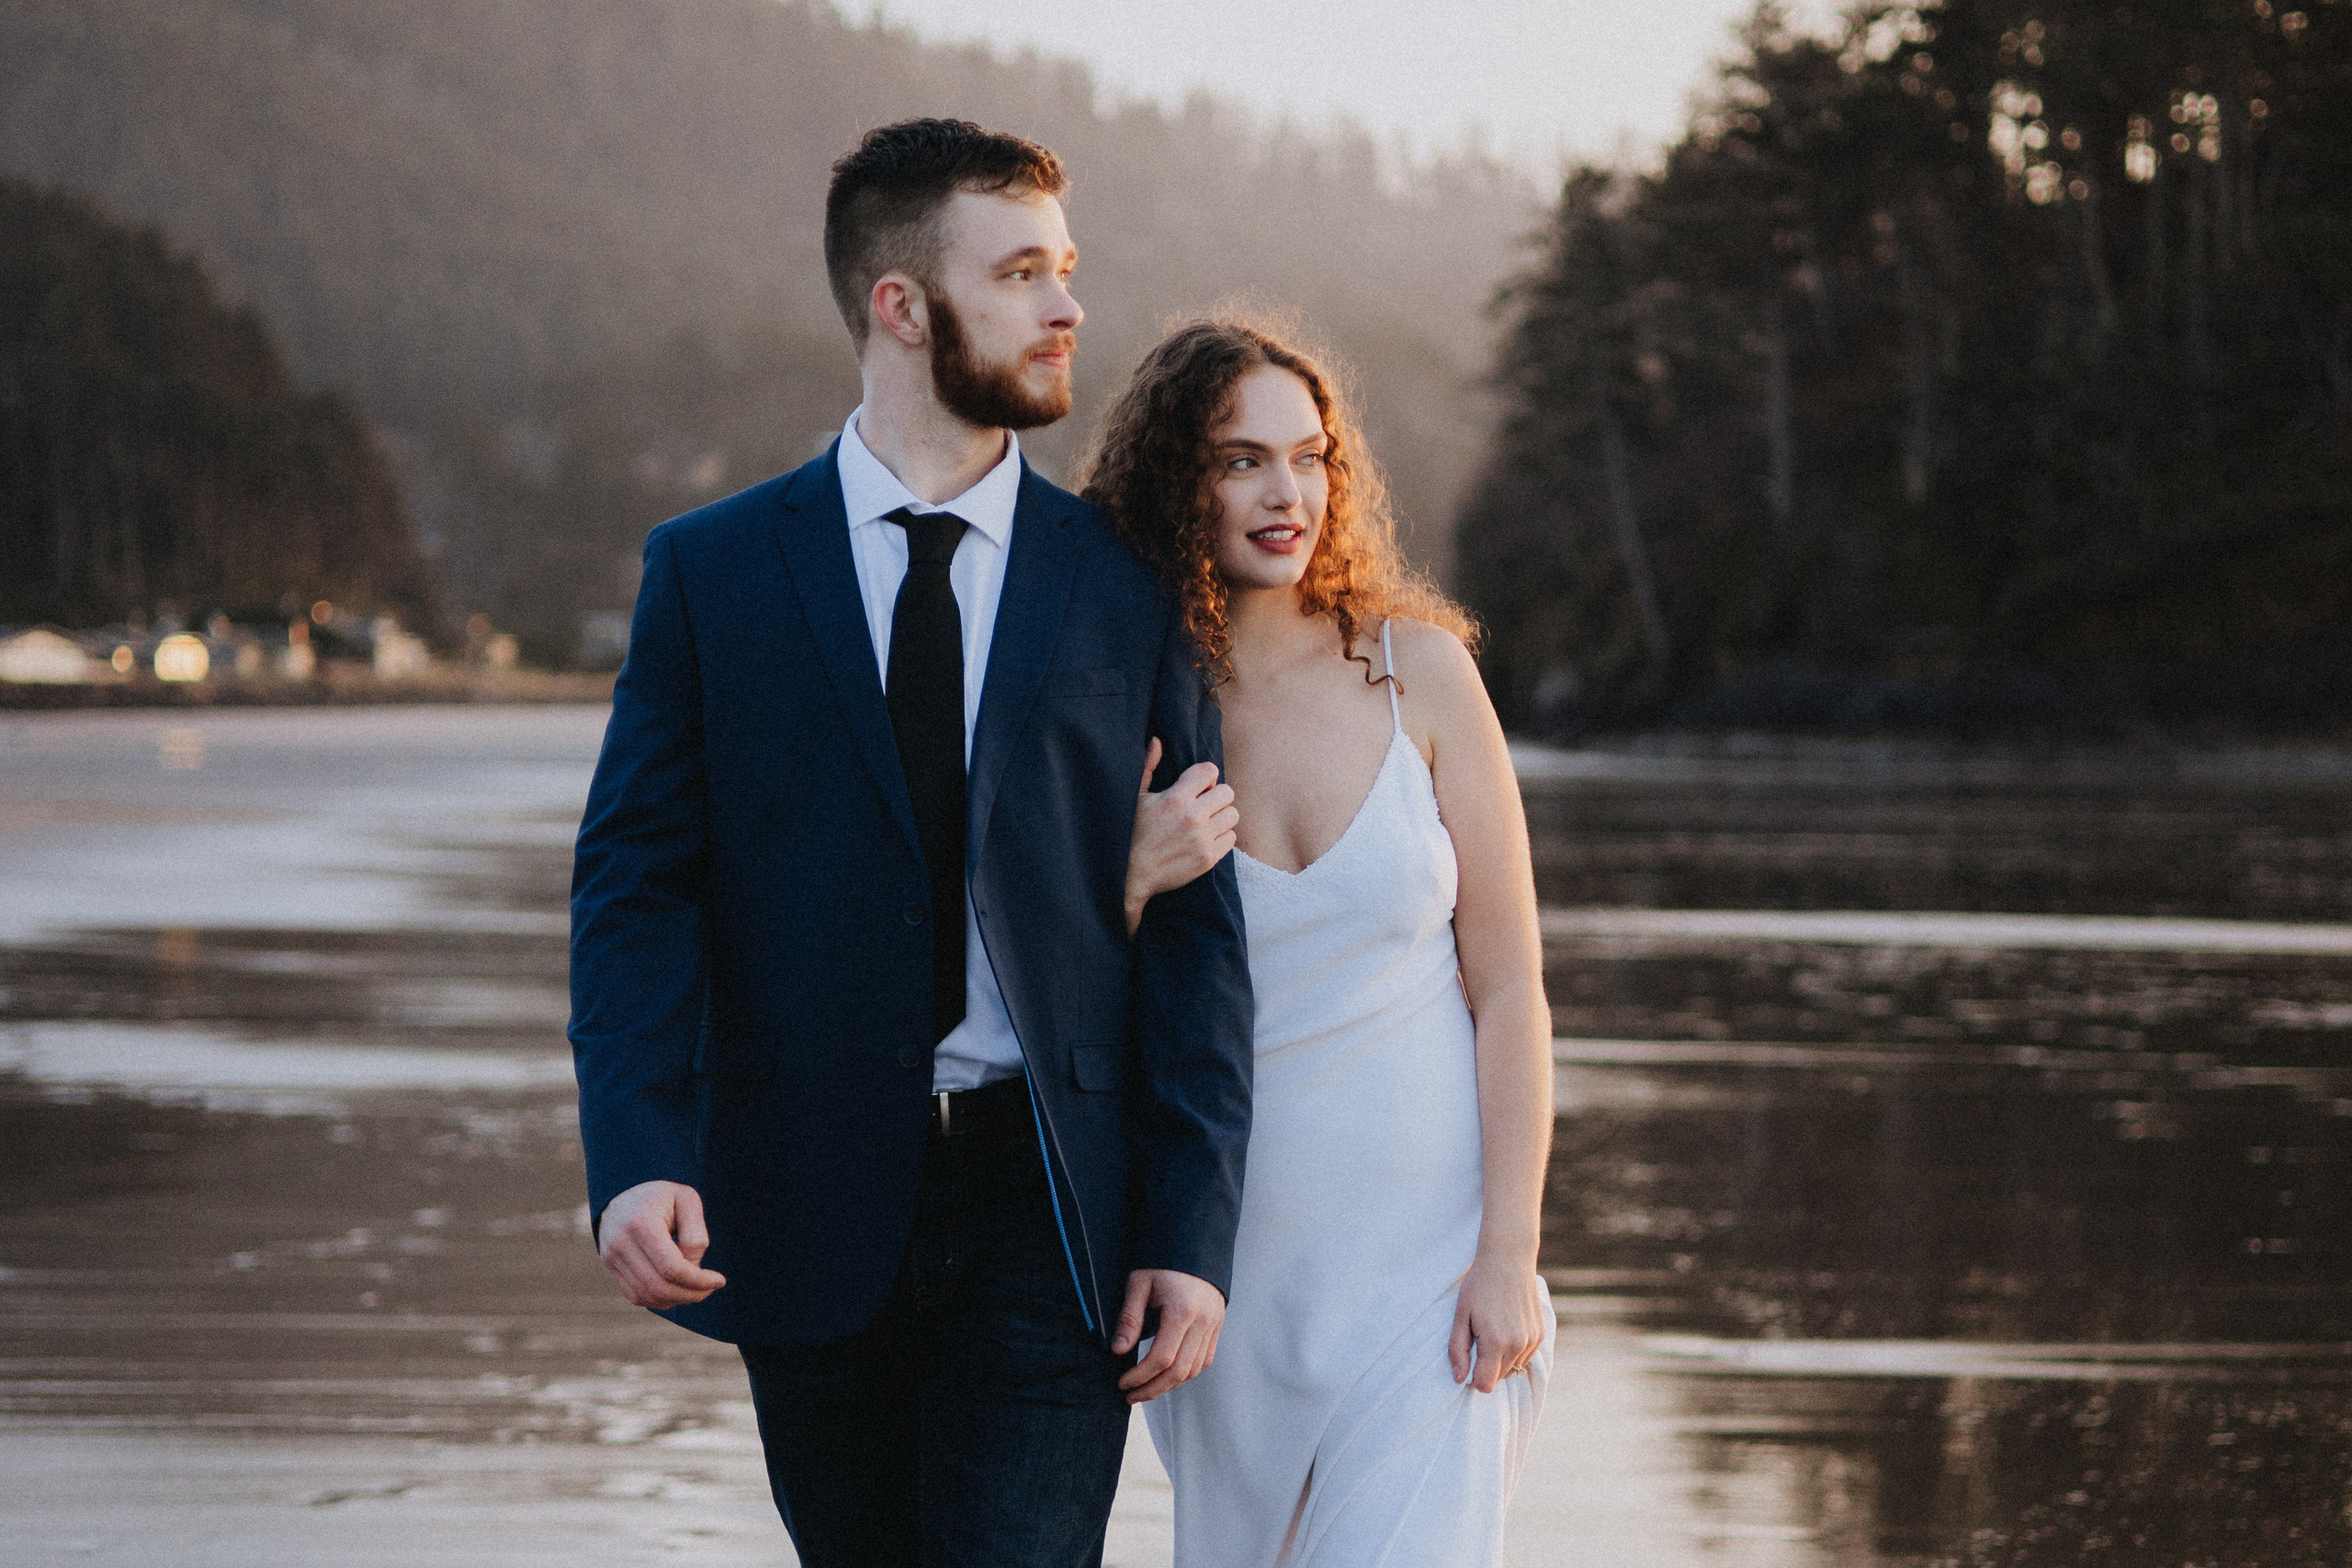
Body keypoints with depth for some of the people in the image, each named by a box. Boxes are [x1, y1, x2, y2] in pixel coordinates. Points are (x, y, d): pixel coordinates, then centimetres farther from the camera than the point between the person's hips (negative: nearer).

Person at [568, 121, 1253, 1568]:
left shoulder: (1128, 588, 4)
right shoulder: (713, 574, 3)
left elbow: (1198, 924, 2)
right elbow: (636, 886, -1)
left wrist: (1193, 1233, -5)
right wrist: (639, 1158, -16)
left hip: (1051, 1214, 0)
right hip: (808, 1215, 1)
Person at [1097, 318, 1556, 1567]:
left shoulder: (1417, 670, -3)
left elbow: (1508, 987, -1)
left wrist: (1510, 1253, -7)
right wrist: (1133, 886, -18)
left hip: (1425, 1248, -1)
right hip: (1227, 1263, 2)